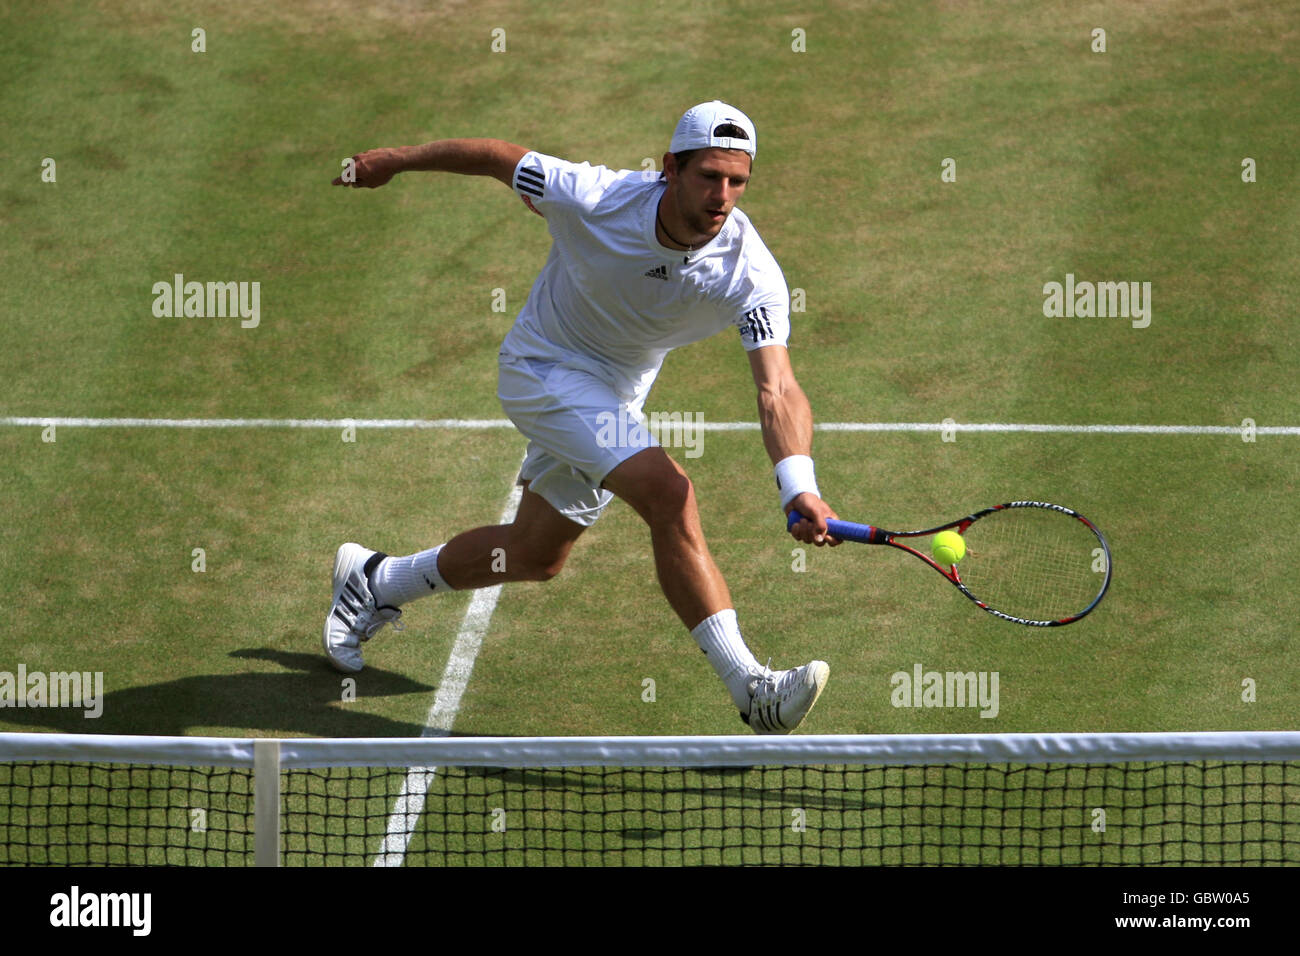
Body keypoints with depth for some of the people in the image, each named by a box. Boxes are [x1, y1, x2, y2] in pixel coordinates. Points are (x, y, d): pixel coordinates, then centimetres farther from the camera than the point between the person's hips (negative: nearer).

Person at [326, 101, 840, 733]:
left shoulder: (751, 273, -27)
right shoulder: (592, 199, -31)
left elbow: (778, 393, -37)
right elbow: (498, 157, -12)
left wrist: (798, 486, -55)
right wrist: (395, 160, 2)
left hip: (615, 395, 5)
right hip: (544, 368, -5)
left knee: (535, 556, 21)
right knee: (668, 493, -26)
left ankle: (374, 582, 45)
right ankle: (750, 689, -28)